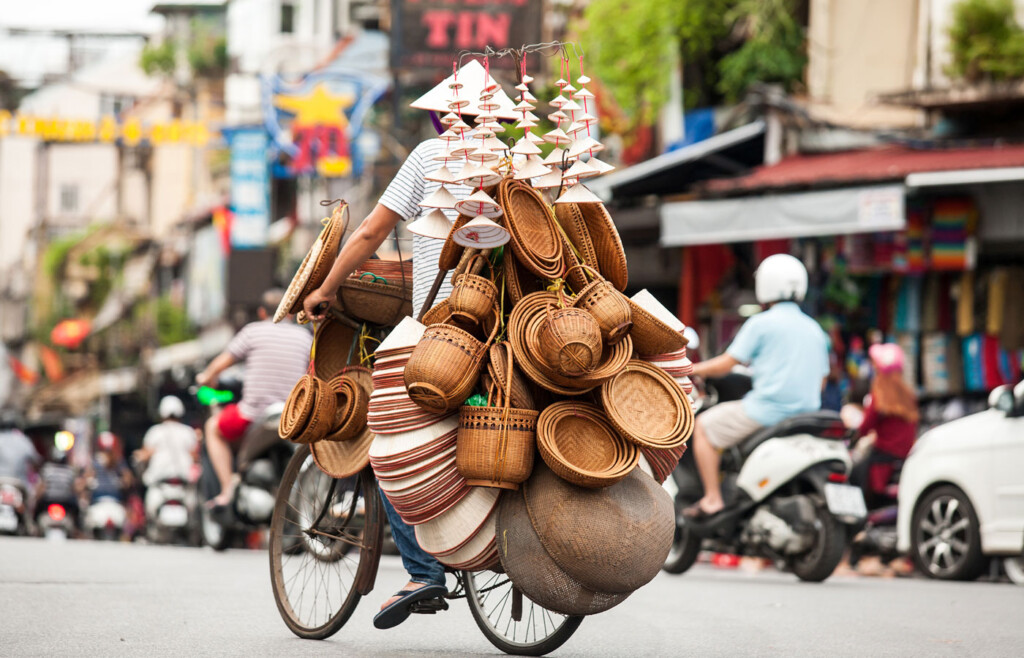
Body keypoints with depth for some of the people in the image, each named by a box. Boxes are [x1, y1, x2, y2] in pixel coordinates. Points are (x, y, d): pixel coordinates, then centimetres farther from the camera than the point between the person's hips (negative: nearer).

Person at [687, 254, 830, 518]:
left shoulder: (762, 323, -7)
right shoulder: (814, 329, 14)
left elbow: (726, 364, -6)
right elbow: (820, 381, 18)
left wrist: (691, 369, 10)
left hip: (767, 409, -8)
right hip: (806, 414, 8)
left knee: (704, 426, 7)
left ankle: (712, 499, -2)